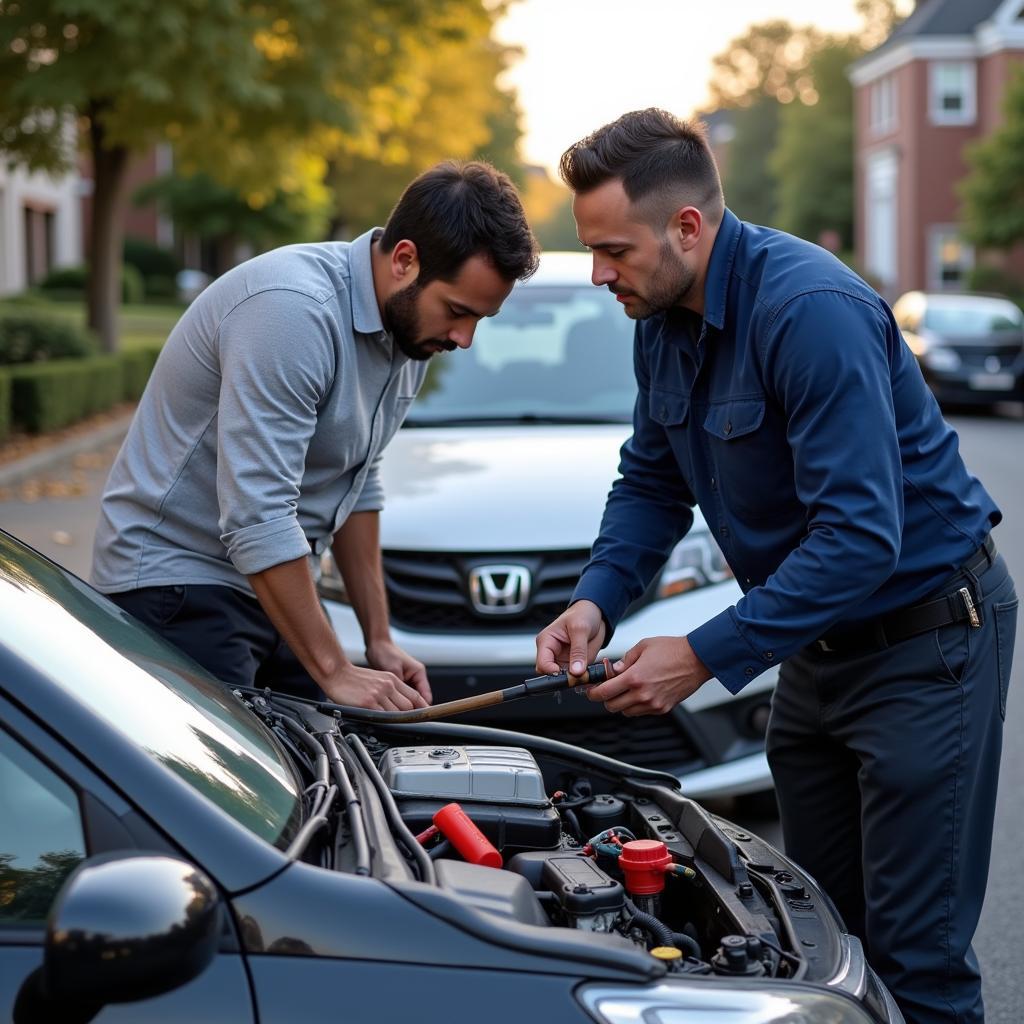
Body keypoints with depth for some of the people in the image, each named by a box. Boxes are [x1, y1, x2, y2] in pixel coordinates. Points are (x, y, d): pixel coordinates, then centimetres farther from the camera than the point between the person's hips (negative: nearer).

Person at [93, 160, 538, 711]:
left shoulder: (411, 324, 4)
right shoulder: (293, 309, -26)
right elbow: (256, 517, -29)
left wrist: (379, 640, 11)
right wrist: (336, 673, -25)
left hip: (267, 584, 8)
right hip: (178, 579, -8)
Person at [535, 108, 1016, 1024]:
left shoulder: (812, 312, -28)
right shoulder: (665, 320, 1)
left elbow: (860, 537, -31)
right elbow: (652, 483, 11)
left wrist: (707, 656, -29)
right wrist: (598, 599, -6)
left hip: (925, 634, -9)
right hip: (818, 639, 9)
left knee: (914, 949, -4)